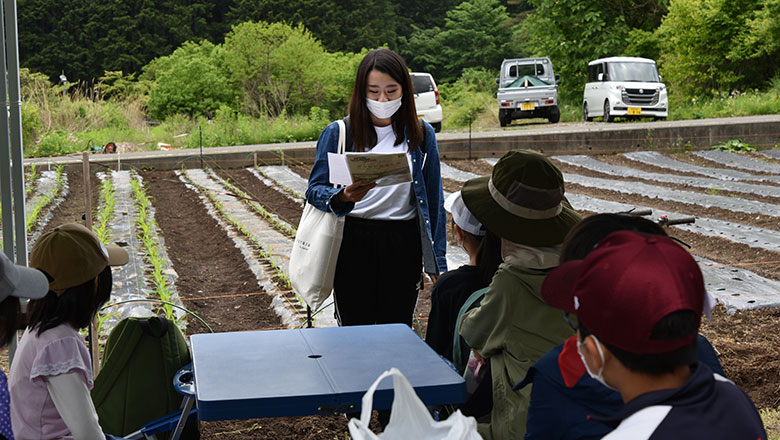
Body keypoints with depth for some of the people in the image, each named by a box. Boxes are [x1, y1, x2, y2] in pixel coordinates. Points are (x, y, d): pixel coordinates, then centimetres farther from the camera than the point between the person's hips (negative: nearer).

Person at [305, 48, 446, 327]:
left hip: (403, 247, 1)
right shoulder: (338, 133, -1)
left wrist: (437, 261, 6)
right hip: (353, 245, -1)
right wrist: (341, 198, -26)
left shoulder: (421, 134, 5)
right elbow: (314, 190, -4)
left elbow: (433, 200, 9)